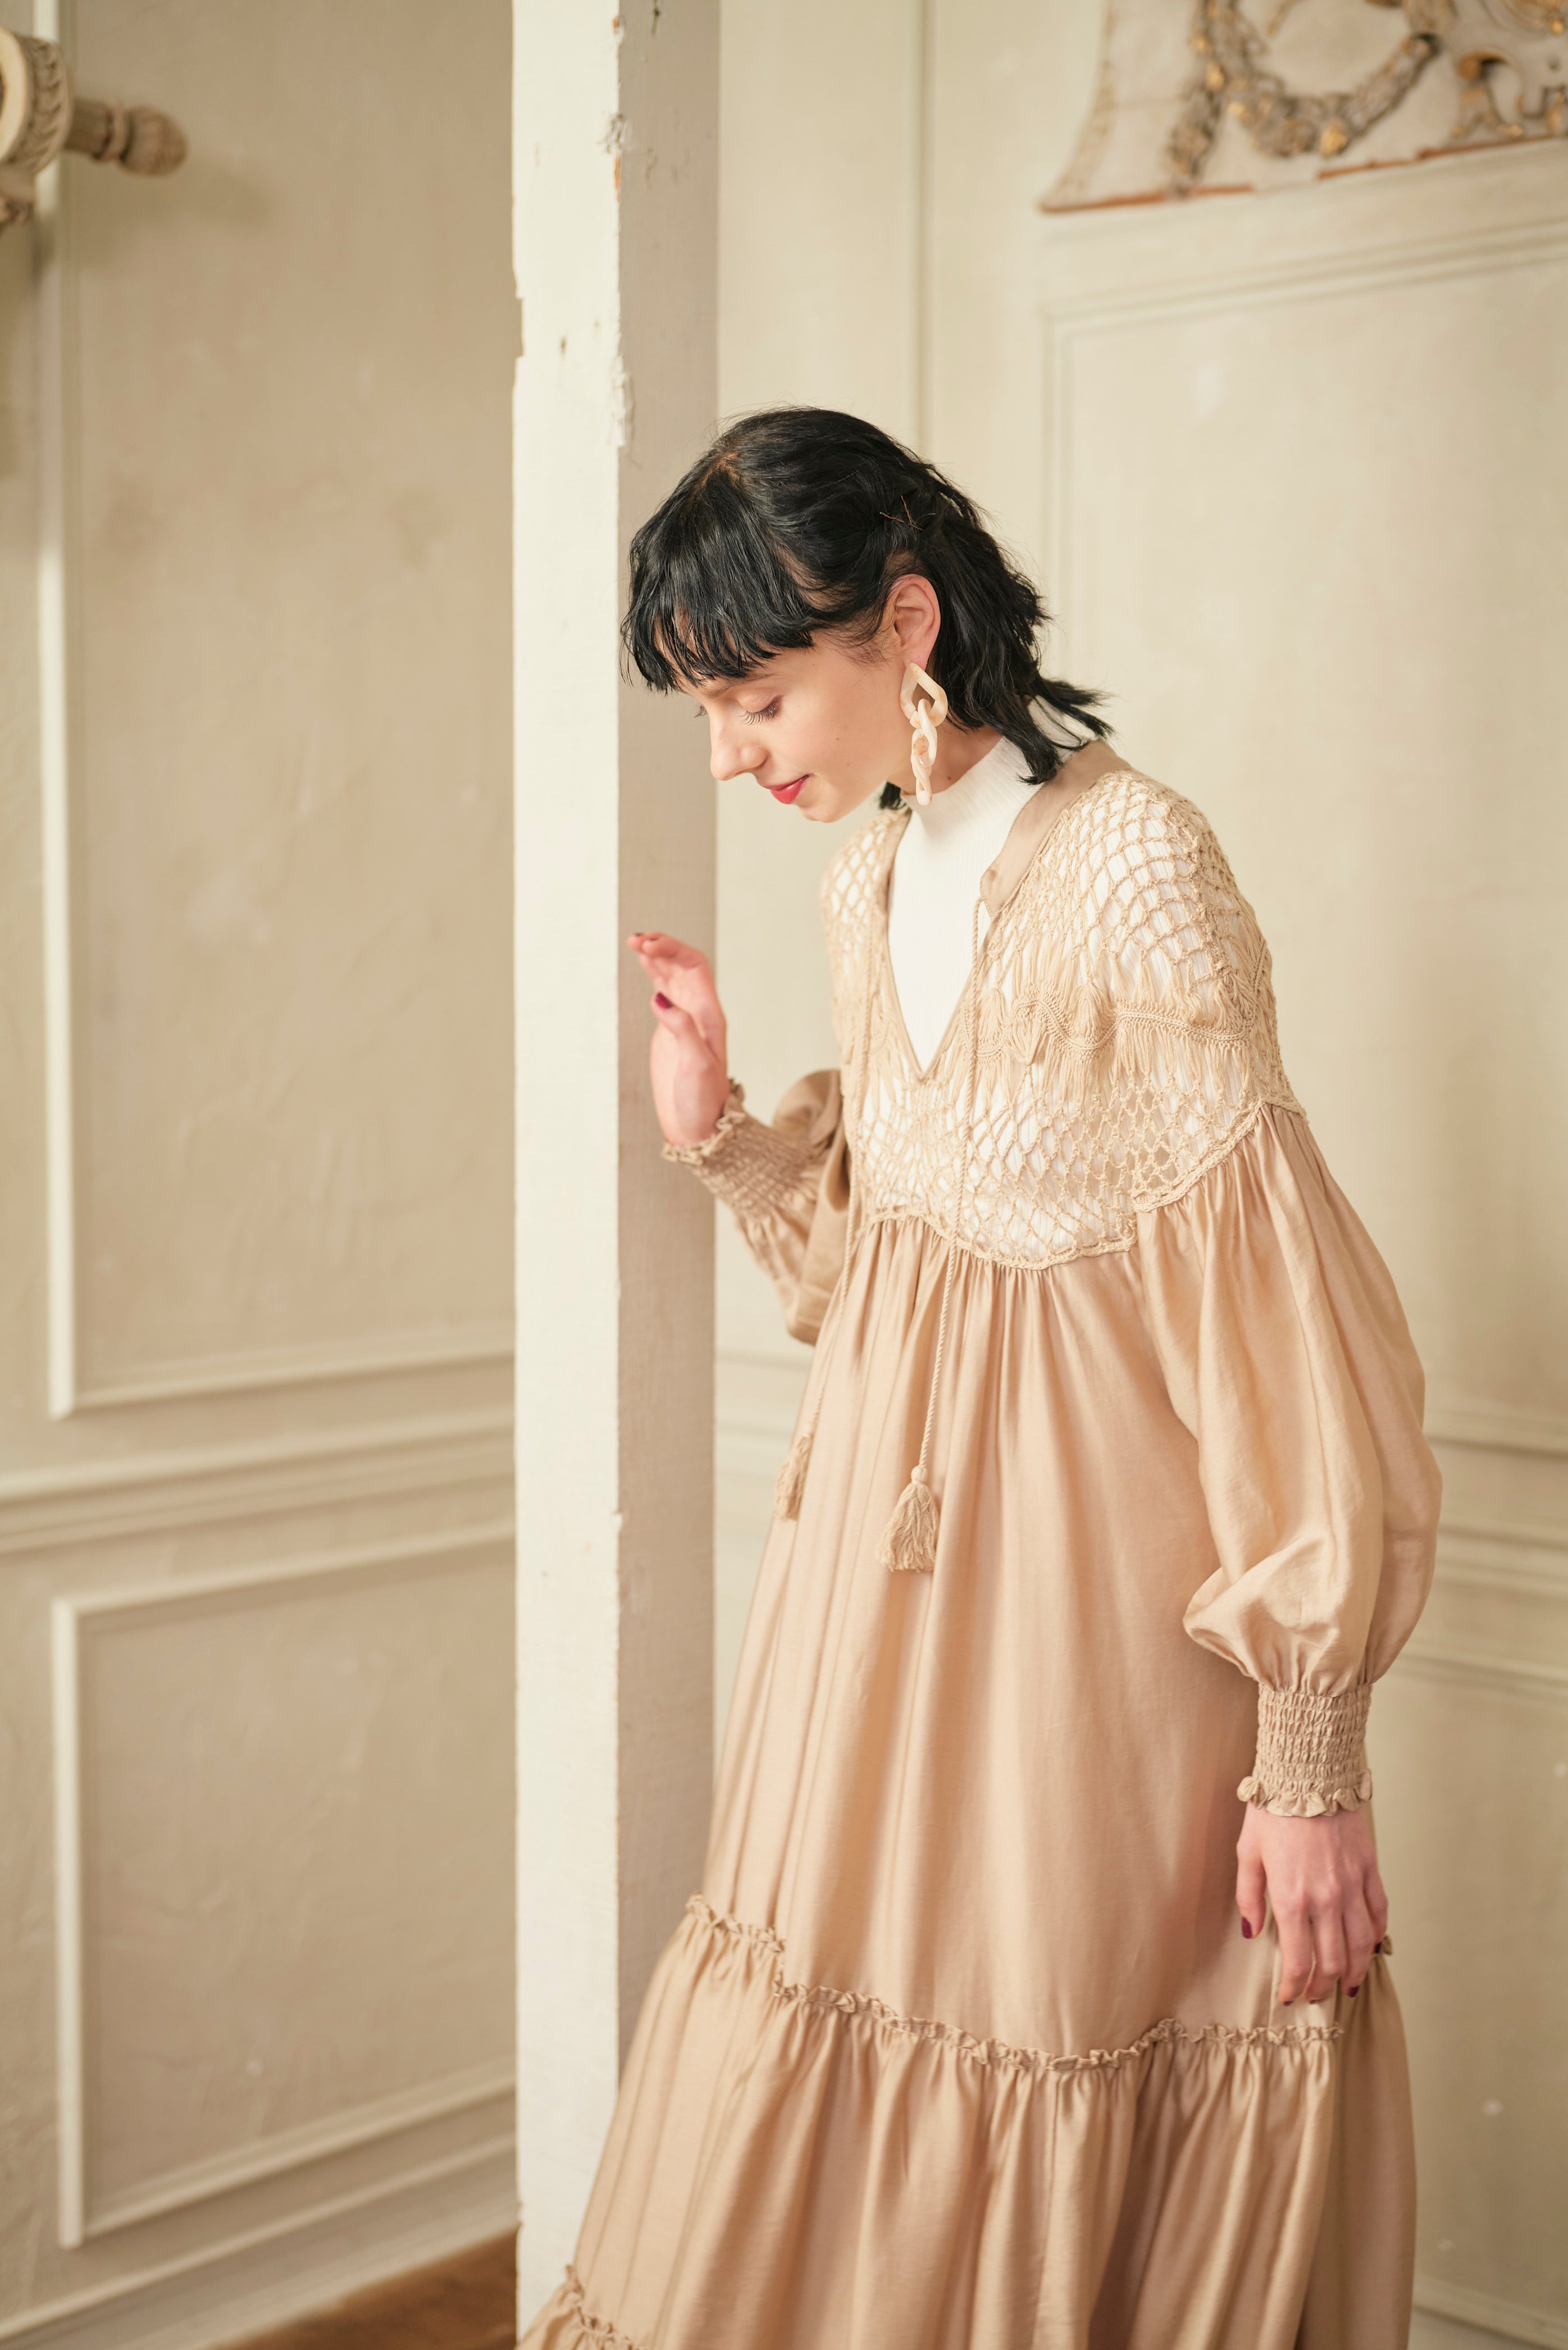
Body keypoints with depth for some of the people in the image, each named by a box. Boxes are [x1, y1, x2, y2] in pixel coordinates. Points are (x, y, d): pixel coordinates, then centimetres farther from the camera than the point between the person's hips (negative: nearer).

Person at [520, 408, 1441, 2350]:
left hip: (1096, 1579, -7)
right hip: (890, 1548, 7)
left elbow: (1270, 1297, -18)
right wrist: (719, 1133, -1)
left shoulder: (1130, 867, -17)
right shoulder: (864, 883, 6)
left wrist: (1310, 1756, -18)